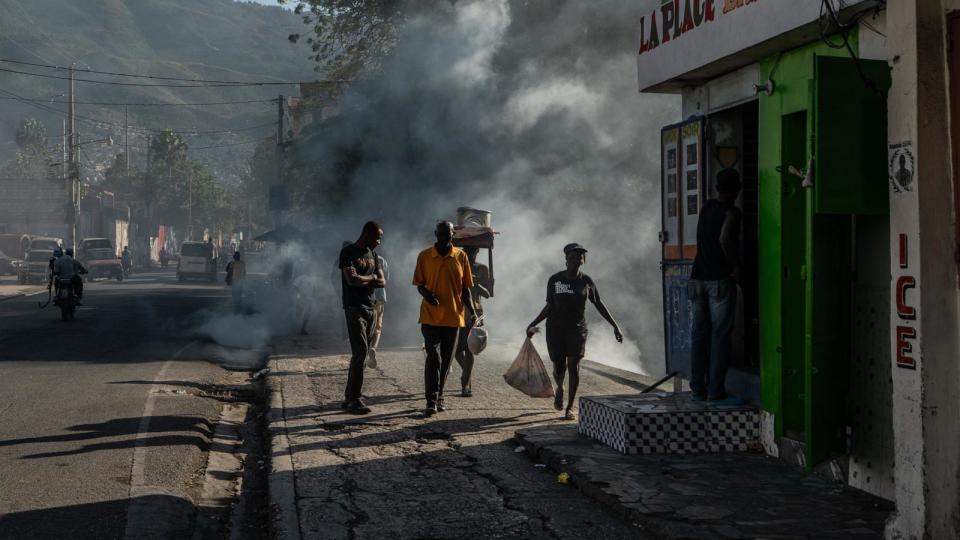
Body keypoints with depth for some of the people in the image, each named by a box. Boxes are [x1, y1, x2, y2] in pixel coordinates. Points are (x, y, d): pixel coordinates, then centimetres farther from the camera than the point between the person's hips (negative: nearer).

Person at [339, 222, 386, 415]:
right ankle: (354, 399, -13)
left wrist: (363, 281, -7)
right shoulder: (348, 252, -8)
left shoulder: (372, 254, 16)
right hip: (354, 307, -8)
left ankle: (349, 396, 16)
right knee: (360, 351, -14)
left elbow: (382, 282, 10)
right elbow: (352, 279, -20)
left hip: (369, 308, 8)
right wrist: (372, 278, -4)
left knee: (361, 352, 9)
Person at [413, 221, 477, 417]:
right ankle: (431, 402, -11)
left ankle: (439, 397, 24)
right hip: (431, 317, -2)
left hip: (453, 317, 2)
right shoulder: (424, 256, 0)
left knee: (446, 360, 11)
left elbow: (465, 288, 6)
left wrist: (472, 311, -5)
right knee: (433, 358, -11)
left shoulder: (461, 257, 3)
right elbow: (419, 285, 5)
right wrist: (426, 294, -18)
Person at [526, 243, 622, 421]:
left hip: (577, 329, 0)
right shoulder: (554, 280, -2)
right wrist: (533, 324, 2)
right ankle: (559, 389, 37)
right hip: (555, 330, 0)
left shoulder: (586, 281, -1)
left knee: (574, 366, -9)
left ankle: (570, 407, 4)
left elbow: (599, 305, 7)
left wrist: (615, 326, 6)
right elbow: (549, 306, 6)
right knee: (559, 369, 1)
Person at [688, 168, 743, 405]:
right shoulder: (731, 212, -8)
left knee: (699, 333, 9)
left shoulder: (707, 207, 13)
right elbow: (724, 238, -27)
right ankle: (716, 392, -5)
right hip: (720, 280, -6)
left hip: (698, 278, 6)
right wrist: (735, 265, -14)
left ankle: (698, 389, 10)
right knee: (720, 336, -4)